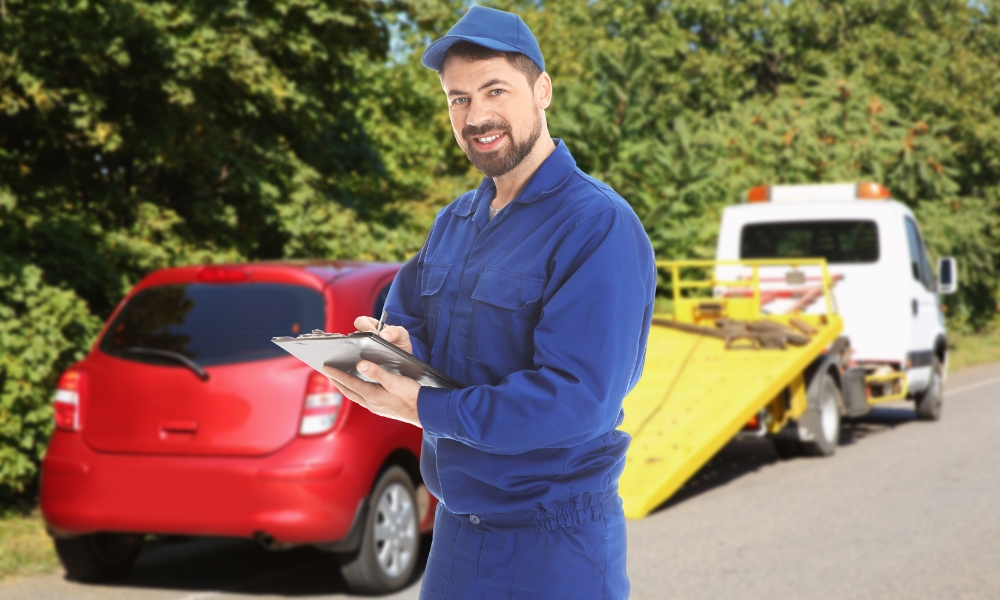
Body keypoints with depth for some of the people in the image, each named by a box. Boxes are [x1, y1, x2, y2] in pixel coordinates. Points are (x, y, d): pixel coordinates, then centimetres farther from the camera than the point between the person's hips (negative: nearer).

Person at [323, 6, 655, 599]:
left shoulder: (599, 227, -17)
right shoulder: (454, 222, 10)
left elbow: (577, 398, -25)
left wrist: (424, 407, -23)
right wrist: (396, 346, -10)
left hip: (555, 549, -7)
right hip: (456, 528, 7)